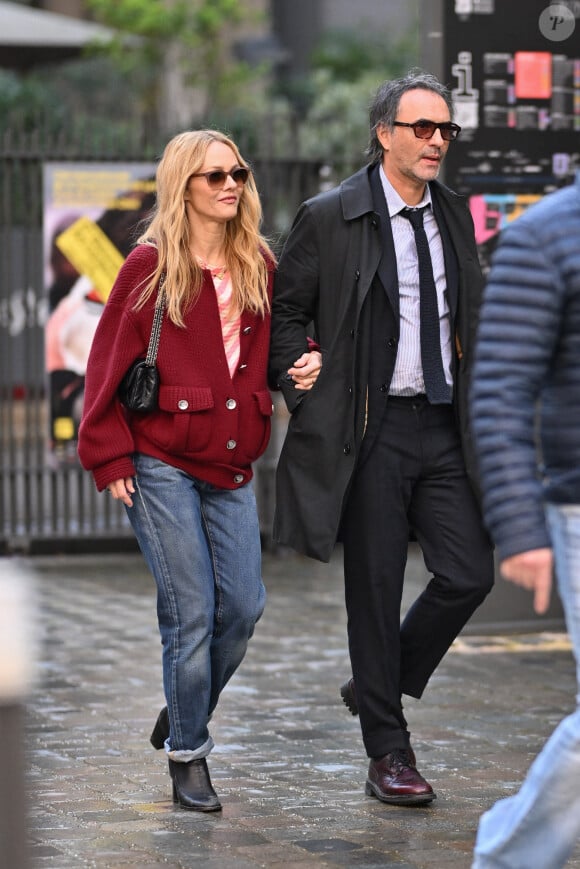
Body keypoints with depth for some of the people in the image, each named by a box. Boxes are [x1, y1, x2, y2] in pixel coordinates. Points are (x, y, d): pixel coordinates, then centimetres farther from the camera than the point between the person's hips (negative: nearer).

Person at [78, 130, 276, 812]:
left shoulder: (258, 264, 9)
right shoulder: (150, 267, -5)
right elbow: (109, 364, -4)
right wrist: (109, 457, -8)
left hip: (230, 465, 5)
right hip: (161, 467, -5)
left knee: (243, 606, 2)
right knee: (190, 614, -5)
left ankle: (183, 716, 26)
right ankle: (187, 758, 9)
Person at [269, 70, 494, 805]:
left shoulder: (454, 217, 12)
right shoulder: (329, 218, -5)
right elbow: (282, 310, 2)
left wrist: (468, 373, 12)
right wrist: (300, 372, -10)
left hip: (442, 428, 5)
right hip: (371, 430, -5)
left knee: (469, 573, -2)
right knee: (375, 590, 2)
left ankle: (375, 687, 22)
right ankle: (388, 752, 12)